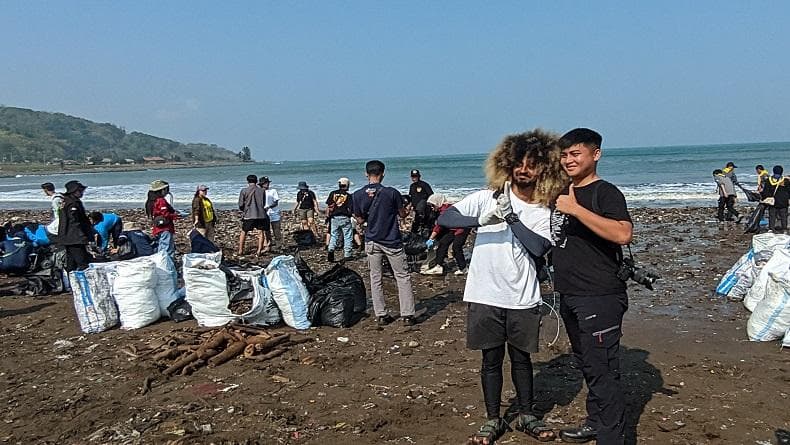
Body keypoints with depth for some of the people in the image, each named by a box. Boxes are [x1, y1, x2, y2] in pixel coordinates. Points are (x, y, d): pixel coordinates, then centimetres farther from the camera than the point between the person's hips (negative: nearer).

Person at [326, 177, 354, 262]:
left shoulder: (333, 194, 5)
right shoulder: (348, 195, -4)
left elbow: (328, 207, 5)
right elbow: (349, 209, -10)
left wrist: (328, 216, 11)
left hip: (334, 218, 3)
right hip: (345, 218, -3)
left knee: (333, 235, 12)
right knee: (348, 236, 6)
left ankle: (330, 250, -9)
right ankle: (347, 255, 7)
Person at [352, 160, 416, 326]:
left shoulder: (357, 195, -4)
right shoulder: (392, 193, -12)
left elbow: (360, 220, 4)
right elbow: (403, 214, -1)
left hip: (372, 242, 3)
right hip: (392, 242, -2)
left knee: (375, 279, 11)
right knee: (403, 277, 7)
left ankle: (381, 315, 12)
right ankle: (407, 315, 6)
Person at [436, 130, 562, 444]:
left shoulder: (542, 213, 1)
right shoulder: (486, 199, -3)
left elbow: (539, 247, -17)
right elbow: (444, 218, -12)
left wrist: (510, 216, -22)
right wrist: (481, 220, -26)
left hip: (523, 300, 1)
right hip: (486, 296, -1)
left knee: (521, 358, 14)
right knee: (491, 360, 9)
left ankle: (525, 416, 31)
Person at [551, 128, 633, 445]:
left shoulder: (605, 193, -11)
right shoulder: (563, 193, 13)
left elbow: (623, 234, -29)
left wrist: (575, 209, -29)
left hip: (600, 297, -8)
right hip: (569, 295, 9)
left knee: (603, 371, -6)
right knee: (586, 365, 19)